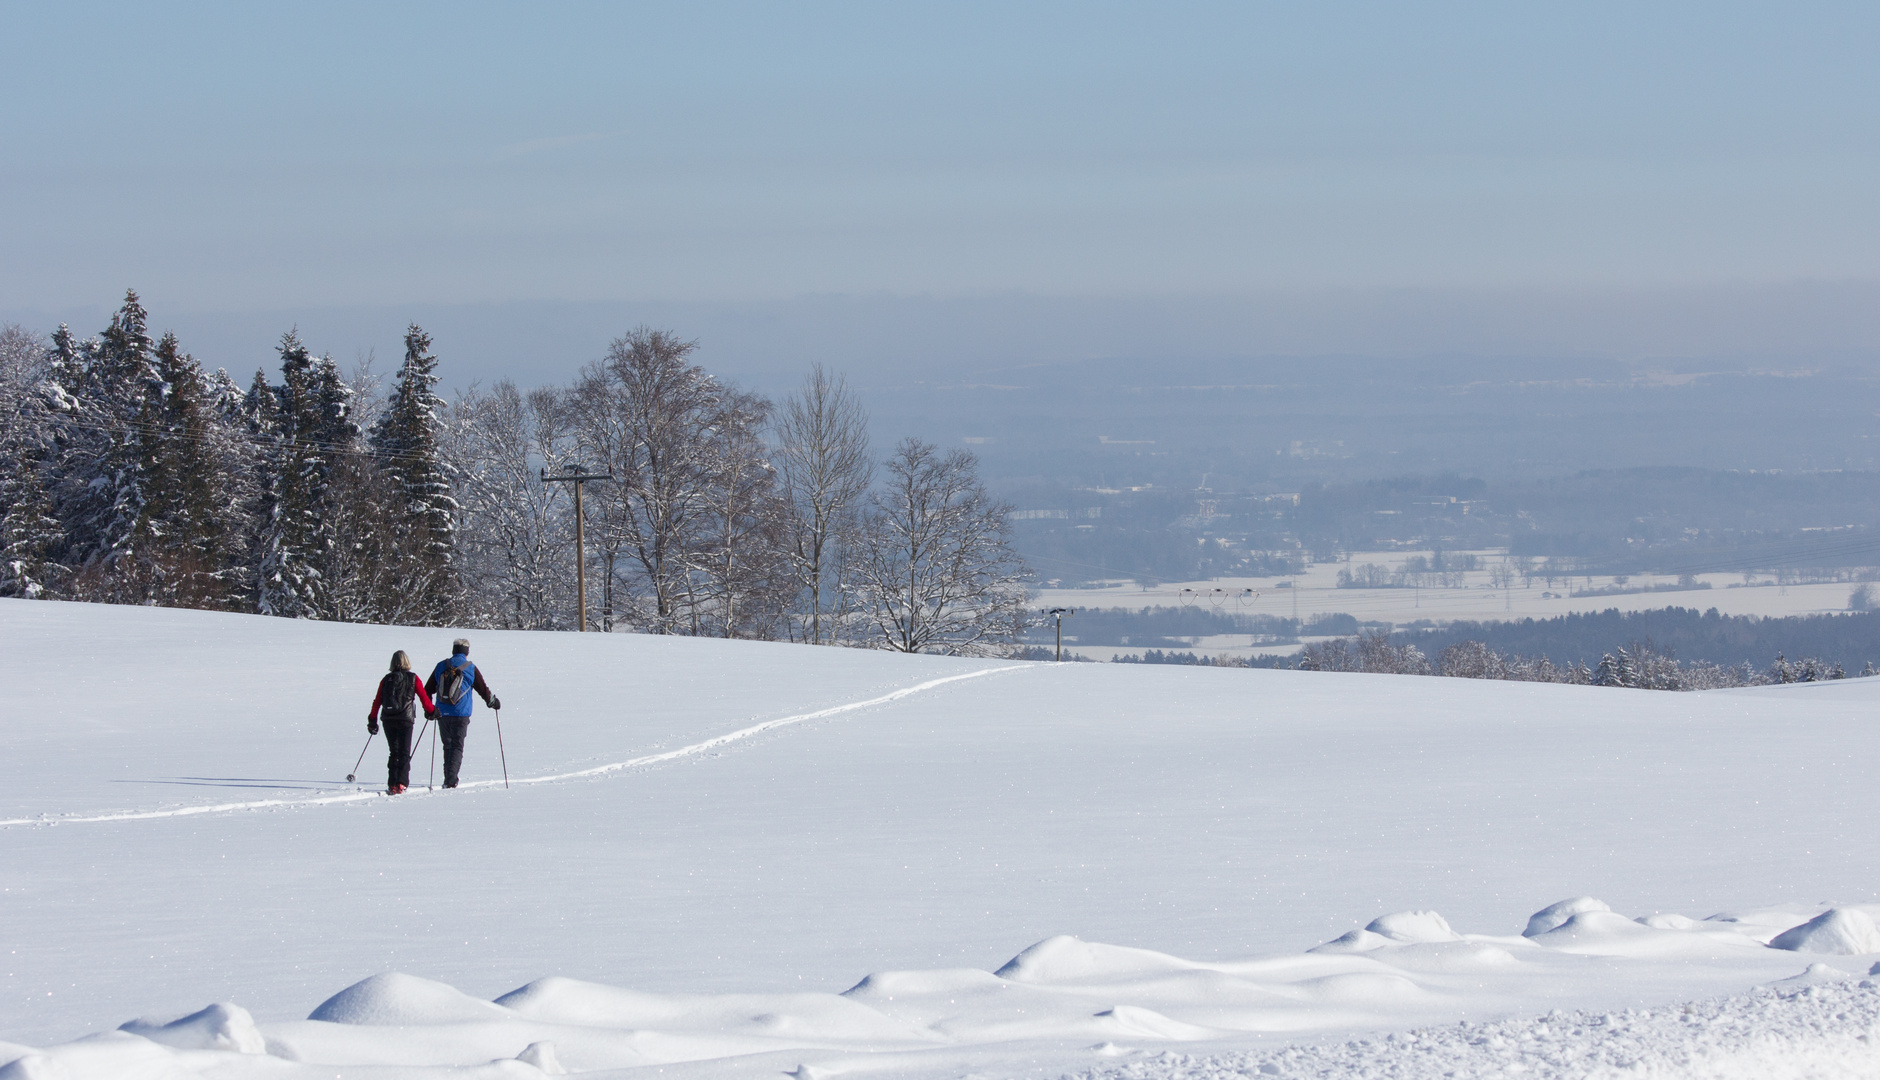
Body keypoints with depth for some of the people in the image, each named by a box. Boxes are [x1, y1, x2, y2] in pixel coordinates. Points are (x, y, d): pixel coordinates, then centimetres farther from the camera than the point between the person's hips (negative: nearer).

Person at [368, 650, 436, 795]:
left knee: (394, 752, 13)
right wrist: (432, 711, 17)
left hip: (388, 720, 2)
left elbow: (377, 701, 5)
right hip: (406, 719, -2)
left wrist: (372, 720, 12)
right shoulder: (412, 679, -1)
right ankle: (401, 783, -14)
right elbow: (424, 698, 0)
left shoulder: (386, 679, 5)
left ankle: (392, 784, 8)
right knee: (404, 753, 1)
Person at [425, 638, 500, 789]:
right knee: (457, 747, -1)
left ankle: (448, 779, 15)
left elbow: (428, 689, 11)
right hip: (460, 714, -3)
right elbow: (483, 690, 5)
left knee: (447, 746, 15)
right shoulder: (470, 668, -2)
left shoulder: (441, 666, 7)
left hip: (442, 714, 3)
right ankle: (451, 779, -15)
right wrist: (493, 702, 25)